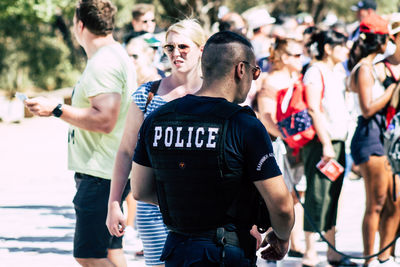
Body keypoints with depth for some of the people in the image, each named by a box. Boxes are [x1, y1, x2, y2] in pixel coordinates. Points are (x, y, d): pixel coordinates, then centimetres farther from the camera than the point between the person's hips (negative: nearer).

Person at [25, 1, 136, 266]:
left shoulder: (103, 63, -17)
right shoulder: (119, 55, 17)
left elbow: (104, 120, -25)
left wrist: (56, 110, -20)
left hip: (100, 175, -11)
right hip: (110, 174, 11)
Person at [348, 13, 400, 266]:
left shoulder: (368, 67, 17)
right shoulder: (364, 69, -13)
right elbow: (368, 108, -21)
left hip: (379, 137, 10)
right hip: (370, 138, -10)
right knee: (376, 204, -4)